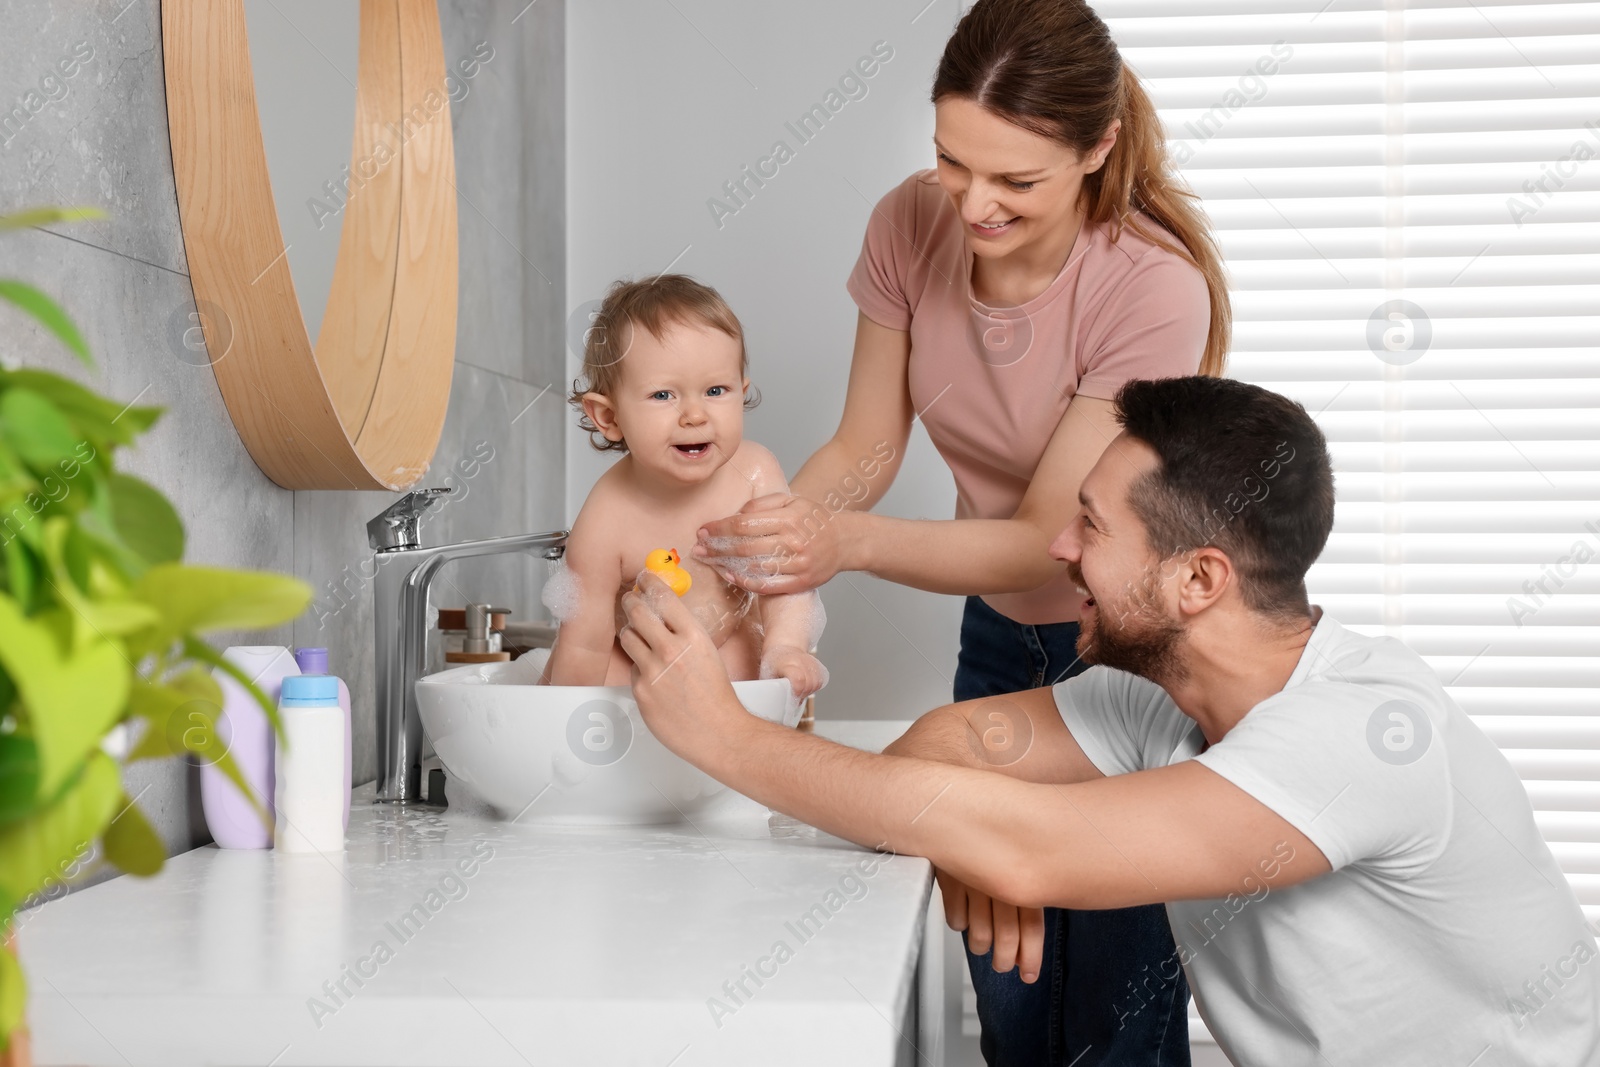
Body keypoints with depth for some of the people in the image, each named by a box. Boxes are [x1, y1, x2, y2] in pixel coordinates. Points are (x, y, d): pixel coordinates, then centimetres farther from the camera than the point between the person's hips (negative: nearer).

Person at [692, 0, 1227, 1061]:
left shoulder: (1153, 288, -27)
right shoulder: (912, 225, -12)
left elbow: (1047, 536, -26)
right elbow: (866, 448, -4)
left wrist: (847, 542, -41)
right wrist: (759, 536, -23)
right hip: (999, 638, 5)